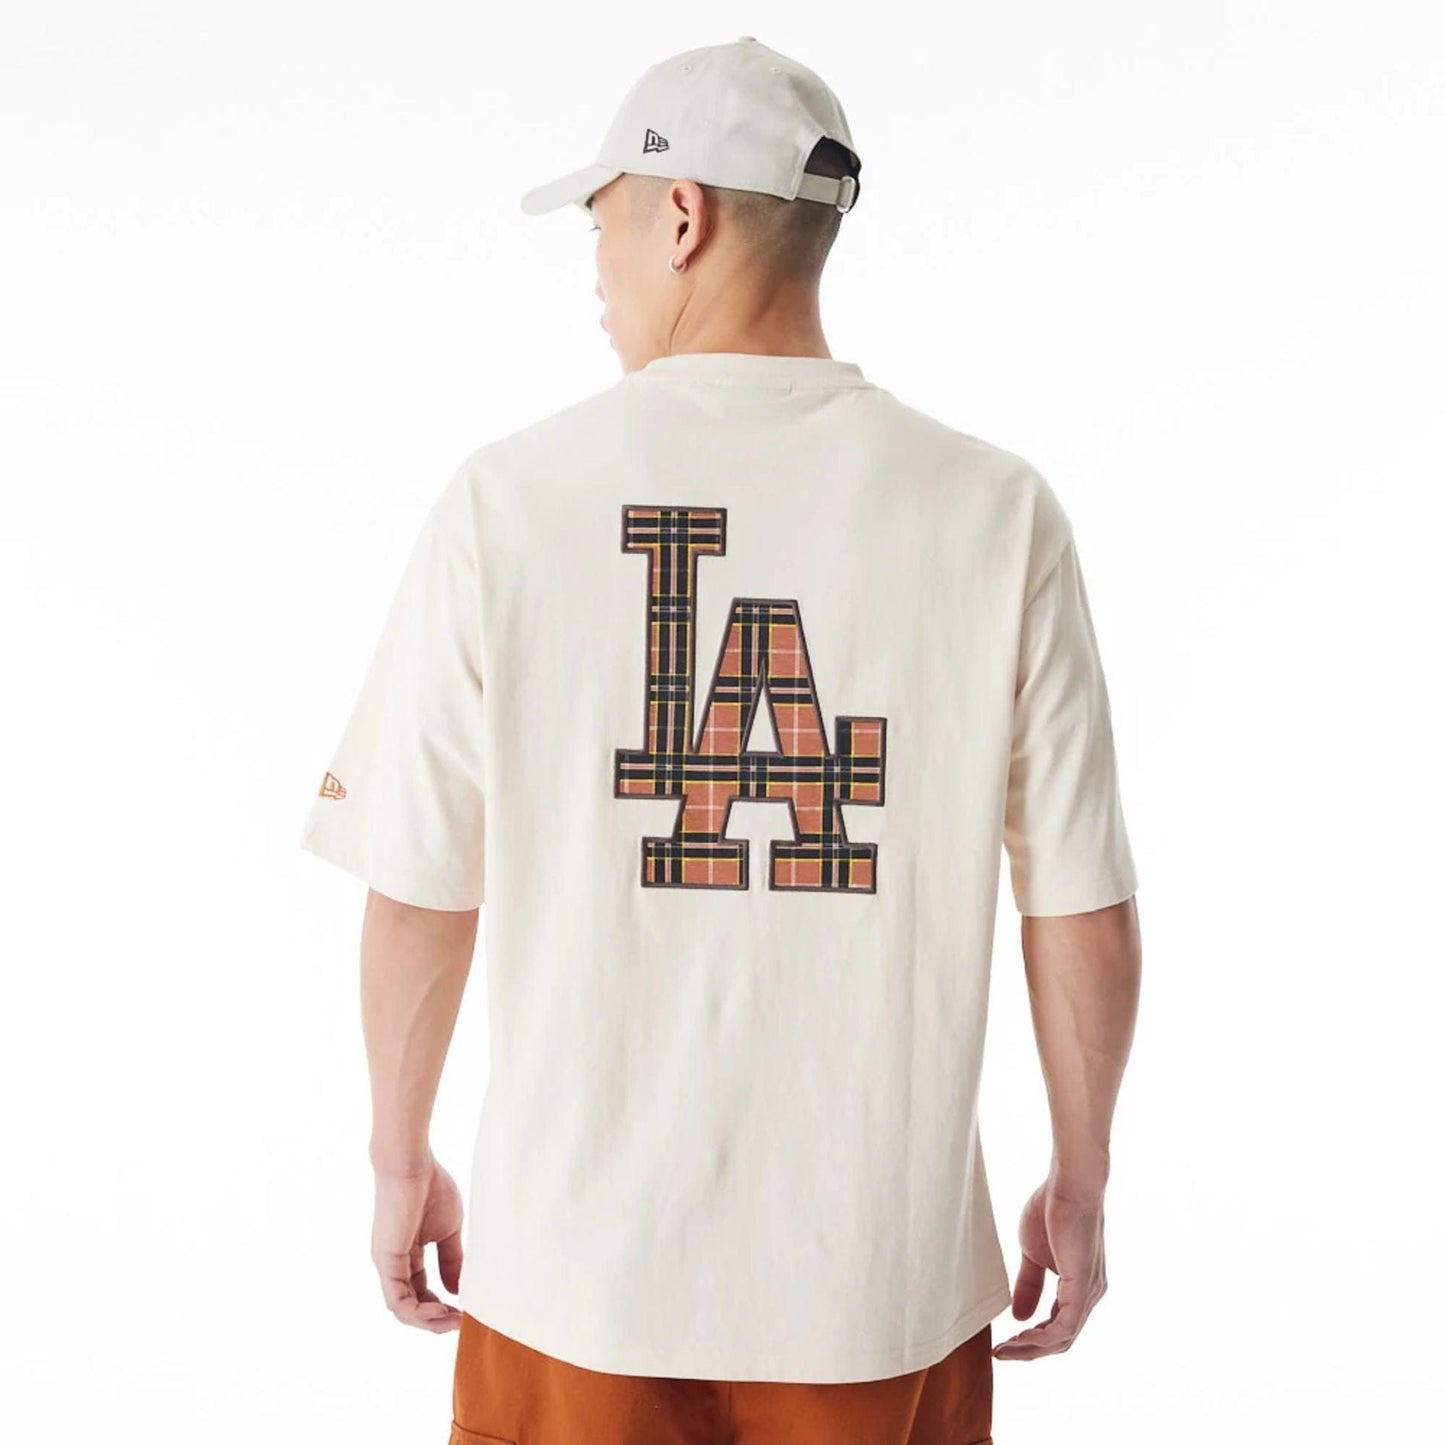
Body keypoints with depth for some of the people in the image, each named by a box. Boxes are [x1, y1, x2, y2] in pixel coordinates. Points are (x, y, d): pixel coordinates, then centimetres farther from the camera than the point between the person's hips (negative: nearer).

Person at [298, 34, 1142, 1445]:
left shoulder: (508, 497, -8)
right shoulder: (996, 510, -7)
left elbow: (420, 891, -3)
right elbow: (1085, 911, -4)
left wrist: (402, 1161, 12)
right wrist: (1079, 1180, 11)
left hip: (580, 1261, 0)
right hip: (884, 1275, 1)